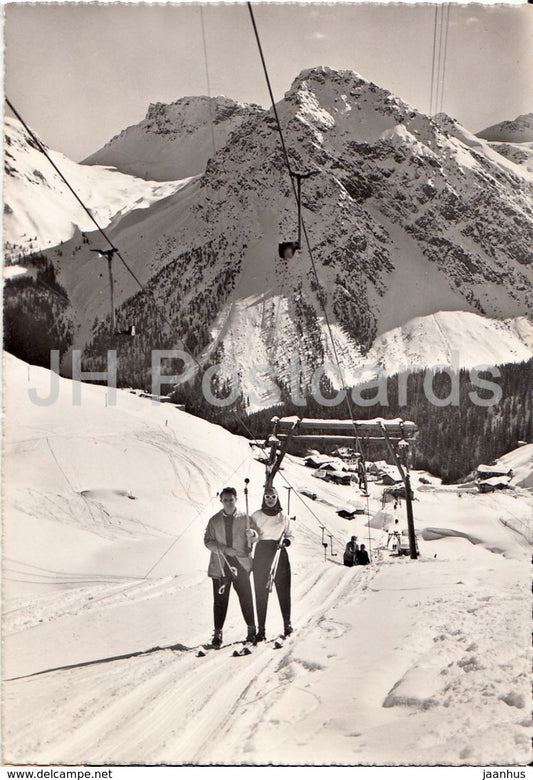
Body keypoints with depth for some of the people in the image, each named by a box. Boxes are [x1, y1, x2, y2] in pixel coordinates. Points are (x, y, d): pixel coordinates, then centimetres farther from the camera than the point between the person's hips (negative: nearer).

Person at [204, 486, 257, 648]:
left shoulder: (244, 518, 6)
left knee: (246, 597, 1)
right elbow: (207, 540, 3)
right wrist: (224, 549, -11)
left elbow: (252, 538, 8)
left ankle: (251, 628, 15)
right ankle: (218, 633, 7)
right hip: (220, 565, 0)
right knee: (220, 599, 1)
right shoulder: (214, 520, 7)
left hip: (240, 563, 0)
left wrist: (252, 534, -17)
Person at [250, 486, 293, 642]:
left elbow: (289, 535, 15)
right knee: (261, 591, -4)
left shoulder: (283, 517, 10)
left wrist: (285, 541, -5)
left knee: (283, 589, 1)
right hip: (261, 553, -1)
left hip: (279, 553, 1)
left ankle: (287, 623, 17)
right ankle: (261, 628, -1)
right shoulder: (256, 515, 7)